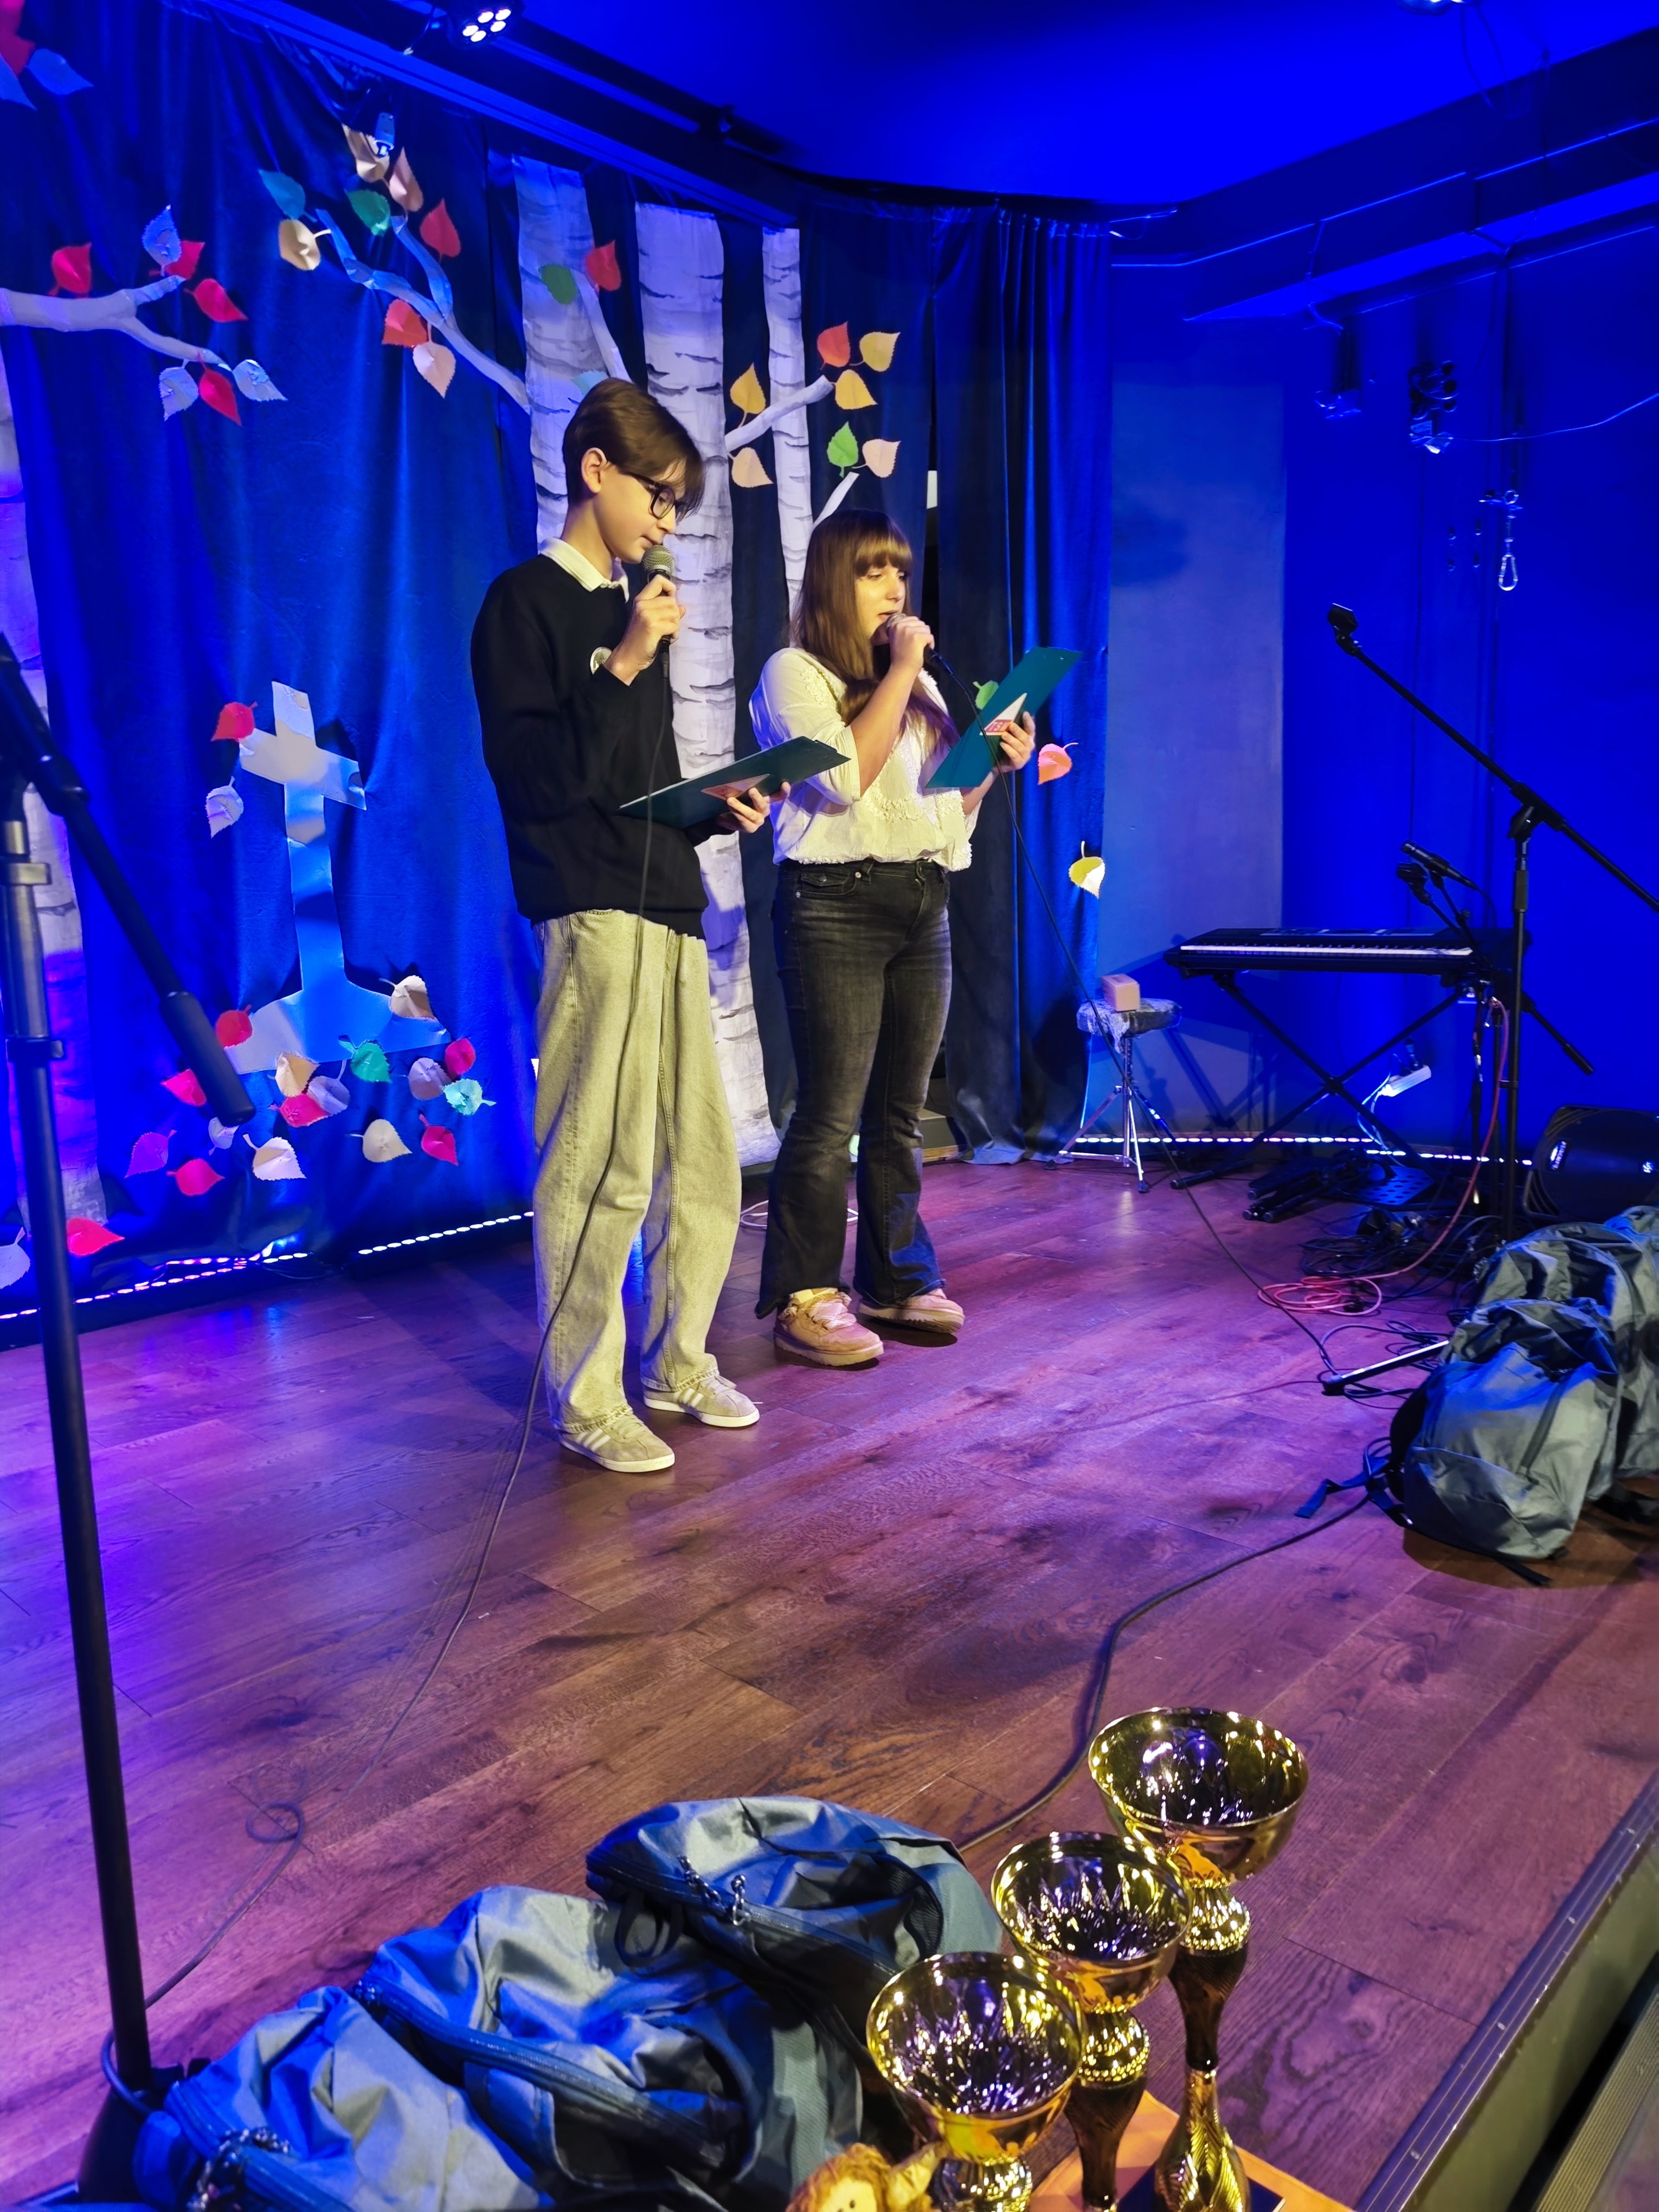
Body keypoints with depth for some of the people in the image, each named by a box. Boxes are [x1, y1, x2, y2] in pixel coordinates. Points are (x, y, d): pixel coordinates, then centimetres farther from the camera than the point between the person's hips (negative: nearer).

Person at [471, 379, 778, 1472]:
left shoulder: (634, 611, 21)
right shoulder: (526, 602, -2)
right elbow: (538, 781, -12)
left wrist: (718, 810, 7)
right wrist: (626, 666, -14)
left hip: (670, 912, 8)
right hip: (595, 919, -8)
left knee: (703, 1161, 10)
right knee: (603, 1170, -7)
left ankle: (677, 1364, 24)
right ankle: (587, 1400, 7)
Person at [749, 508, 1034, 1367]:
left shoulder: (918, 683, 20)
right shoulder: (794, 674, 1)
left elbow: (947, 802, 20)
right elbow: (844, 778, -15)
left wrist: (994, 763, 1)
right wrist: (899, 674, -10)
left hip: (923, 903, 7)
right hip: (836, 903, -6)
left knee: (900, 1111, 10)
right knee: (830, 1113, -7)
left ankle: (896, 1279, 19)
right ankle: (802, 1297, 3)